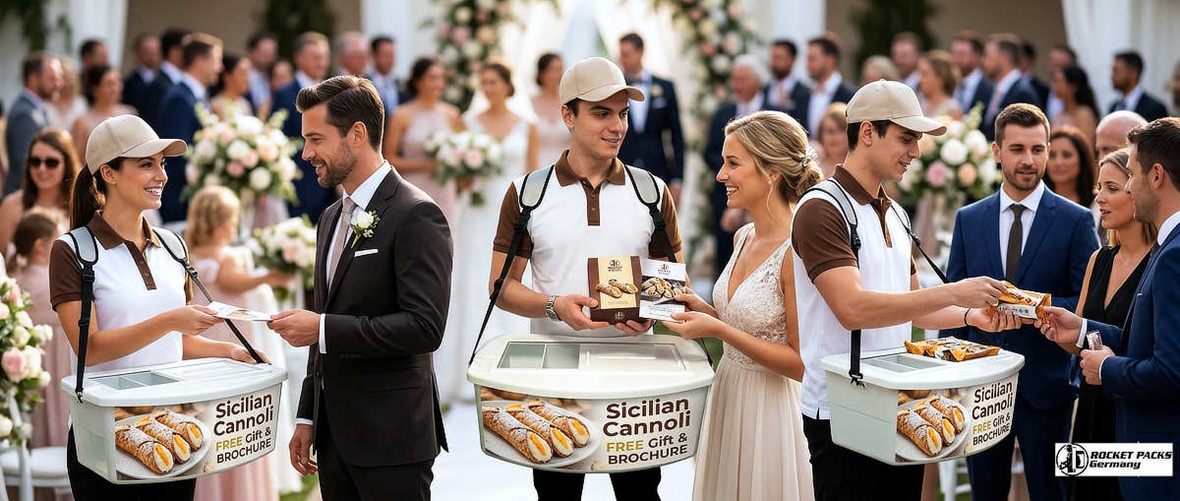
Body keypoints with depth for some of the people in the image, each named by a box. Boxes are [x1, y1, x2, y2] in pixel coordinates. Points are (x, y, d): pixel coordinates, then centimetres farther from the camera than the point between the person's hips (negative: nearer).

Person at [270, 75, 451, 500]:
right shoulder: (332, 218, 15)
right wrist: (307, 418, 17)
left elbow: (425, 327, -21)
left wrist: (322, 329, -20)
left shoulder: (416, 216, -12)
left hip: (390, 438, -8)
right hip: (334, 433, 8)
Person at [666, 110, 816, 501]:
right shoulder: (745, 237, 6)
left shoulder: (797, 251, -20)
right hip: (727, 395, 8)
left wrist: (718, 329, -21)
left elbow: (802, 363, -19)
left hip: (769, 407, -8)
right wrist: (704, 311, 1)